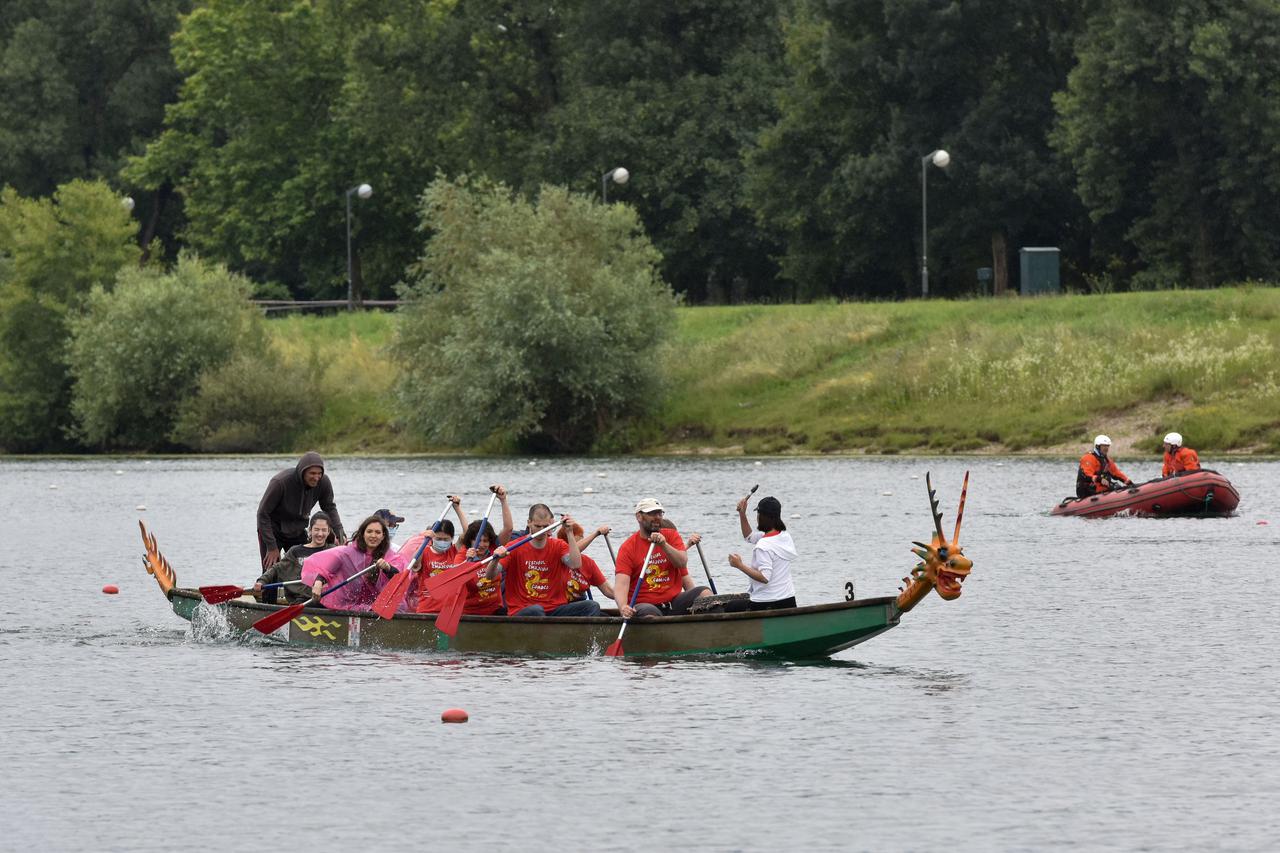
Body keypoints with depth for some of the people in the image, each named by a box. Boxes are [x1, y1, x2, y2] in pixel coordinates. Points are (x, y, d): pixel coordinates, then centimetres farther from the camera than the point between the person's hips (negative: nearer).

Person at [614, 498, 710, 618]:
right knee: (650, 615, -38)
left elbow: (682, 563, -5)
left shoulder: (671, 535, 12)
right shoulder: (627, 548, 0)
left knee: (705, 593, -21)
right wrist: (623, 607, -33)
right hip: (645, 604, -4)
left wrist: (664, 544, -21)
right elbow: (621, 584, -13)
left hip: (674, 601, 4)